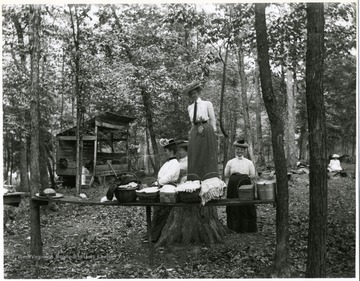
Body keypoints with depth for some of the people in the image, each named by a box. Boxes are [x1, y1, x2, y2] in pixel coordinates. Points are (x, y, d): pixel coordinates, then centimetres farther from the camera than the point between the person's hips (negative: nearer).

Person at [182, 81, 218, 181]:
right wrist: (194, 130, 13)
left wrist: (212, 131, 5)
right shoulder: (190, 107, 16)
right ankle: (195, 182, -5)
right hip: (194, 132, 4)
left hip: (206, 131, -3)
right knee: (194, 157, -4)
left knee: (207, 157, -6)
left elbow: (213, 120, 8)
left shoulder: (207, 104, 6)